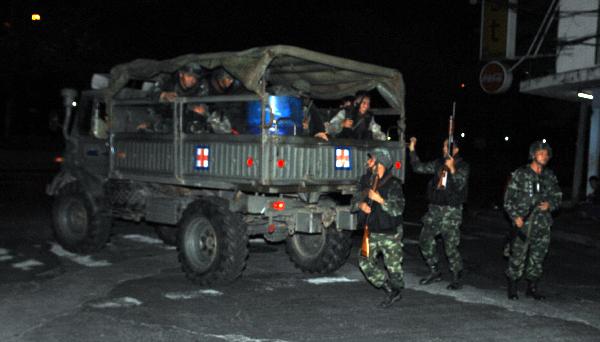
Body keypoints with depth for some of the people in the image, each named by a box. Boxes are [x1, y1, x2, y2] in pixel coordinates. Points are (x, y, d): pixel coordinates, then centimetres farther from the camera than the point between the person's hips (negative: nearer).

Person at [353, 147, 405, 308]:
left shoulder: (393, 184, -16)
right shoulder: (365, 180, 2)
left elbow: (398, 209, -22)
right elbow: (355, 200, 8)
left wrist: (380, 199, -30)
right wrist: (360, 205, -15)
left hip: (390, 233, -6)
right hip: (372, 232, 6)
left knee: (393, 265, 4)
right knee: (365, 262, -1)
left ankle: (397, 290, 34)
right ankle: (390, 291, 14)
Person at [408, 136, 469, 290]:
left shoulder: (462, 166, -6)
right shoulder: (438, 163, 10)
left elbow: (460, 185, -19)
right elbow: (419, 168, 11)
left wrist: (452, 170, -33)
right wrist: (412, 150, 4)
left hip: (451, 210, -6)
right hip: (435, 208, 6)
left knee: (451, 246, -6)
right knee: (425, 240, 8)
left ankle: (456, 278, 10)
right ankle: (434, 272, 23)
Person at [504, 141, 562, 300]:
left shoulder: (550, 176, 9)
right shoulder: (520, 174, -3)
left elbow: (557, 196, 17)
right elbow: (509, 198, -2)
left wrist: (550, 205, -5)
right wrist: (515, 216, -11)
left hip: (543, 224, 4)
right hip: (523, 223, -4)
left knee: (537, 257, 10)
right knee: (518, 257, -5)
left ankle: (532, 287, 23)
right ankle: (512, 287, 8)